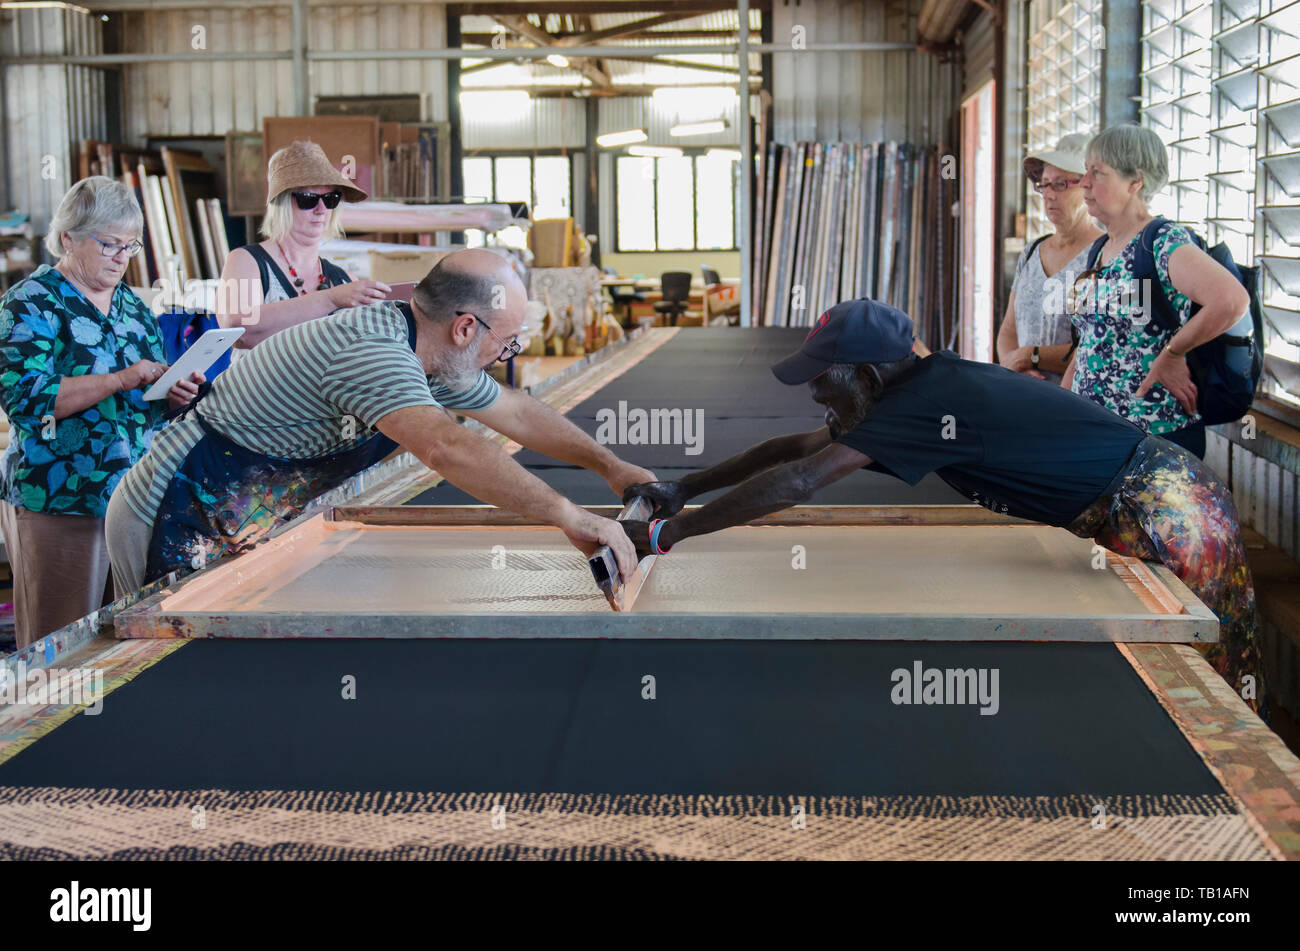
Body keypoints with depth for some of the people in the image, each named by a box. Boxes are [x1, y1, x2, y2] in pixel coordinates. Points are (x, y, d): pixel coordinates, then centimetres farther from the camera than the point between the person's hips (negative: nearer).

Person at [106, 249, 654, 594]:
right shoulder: (371, 351, -28)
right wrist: (567, 516, -42)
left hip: (231, 534, 9)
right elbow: (445, 447, -43)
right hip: (174, 528, -9)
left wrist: (610, 466, 18)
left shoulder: (431, 356, 5)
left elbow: (517, 413, 17)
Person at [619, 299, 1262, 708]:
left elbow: (798, 482, -30)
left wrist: (667, 533, -26)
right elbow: (800, 447, 12)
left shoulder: (925, 402, -25)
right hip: (1159, 495, 10)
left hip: (1156, 510, -10)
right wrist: (684, 489, 9)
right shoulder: (929, 382, 5)